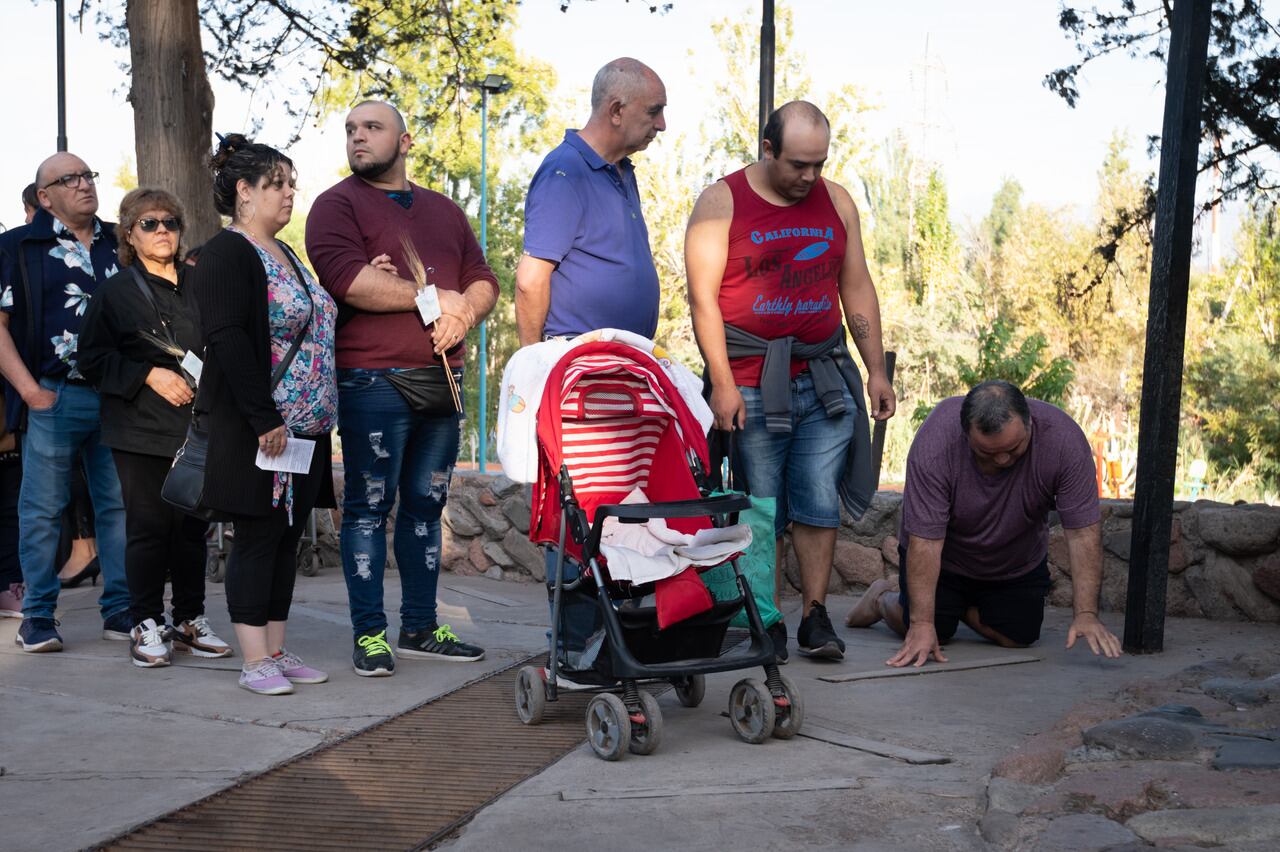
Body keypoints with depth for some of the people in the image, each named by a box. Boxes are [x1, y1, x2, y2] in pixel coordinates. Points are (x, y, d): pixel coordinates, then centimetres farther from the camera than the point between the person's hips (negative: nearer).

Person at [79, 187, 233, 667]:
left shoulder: (199, 285, 13)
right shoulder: (117, 290, 5)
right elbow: (92, 358, 0)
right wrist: (149, 376, -11)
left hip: (197, 426, 3)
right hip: (141, 429, -3)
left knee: (193, 525, 6)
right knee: (149, 525, -4)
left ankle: (190, 620, 18)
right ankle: (146, 627, 6)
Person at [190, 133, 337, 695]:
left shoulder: (285, 256, 18)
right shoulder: (225, 254, -9)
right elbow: (228, 341, -19)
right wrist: (265, 419, -23)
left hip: (302, 426, 8)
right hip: (256, 429, -8)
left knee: (287, 535, 10)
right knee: (258, 535, -4)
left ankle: (276, 651, 17)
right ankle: (254, 662, 3)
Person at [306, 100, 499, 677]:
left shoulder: (444, 211, 21)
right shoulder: (336, 205, 2)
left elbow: (483, 281, 16)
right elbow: (349, 279, -15)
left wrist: (464, 314, -7)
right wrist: (435, 297, -10)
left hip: (441, 380, 6)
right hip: (373, 381, -5)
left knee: (426, 504, 9)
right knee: (369, 505, -3)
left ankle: (420, 628, 17)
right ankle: (369, 634, 3)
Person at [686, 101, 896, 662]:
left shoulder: (836, 201, 11)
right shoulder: (721, 202, -3)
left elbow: (857, 289, 15)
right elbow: (703, 296, -8)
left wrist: (876, 371, 9)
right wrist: (722, 383, -15)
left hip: (824, 381, 4)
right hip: (750, 386, -3)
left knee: (821, 504, 1)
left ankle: (815, 617, 10)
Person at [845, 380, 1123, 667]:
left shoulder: (1063, 437, -31)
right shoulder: (935, 441, -36)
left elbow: (1083, 531, -28)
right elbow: (925, 540, -33)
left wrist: (1086, 614, -35)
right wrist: (922, 624, -37)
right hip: (945, 558, -2)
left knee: (1017, 638, -7)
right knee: (926, 640, -9)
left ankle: (962, 607, 24)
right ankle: (880, 600, 24)